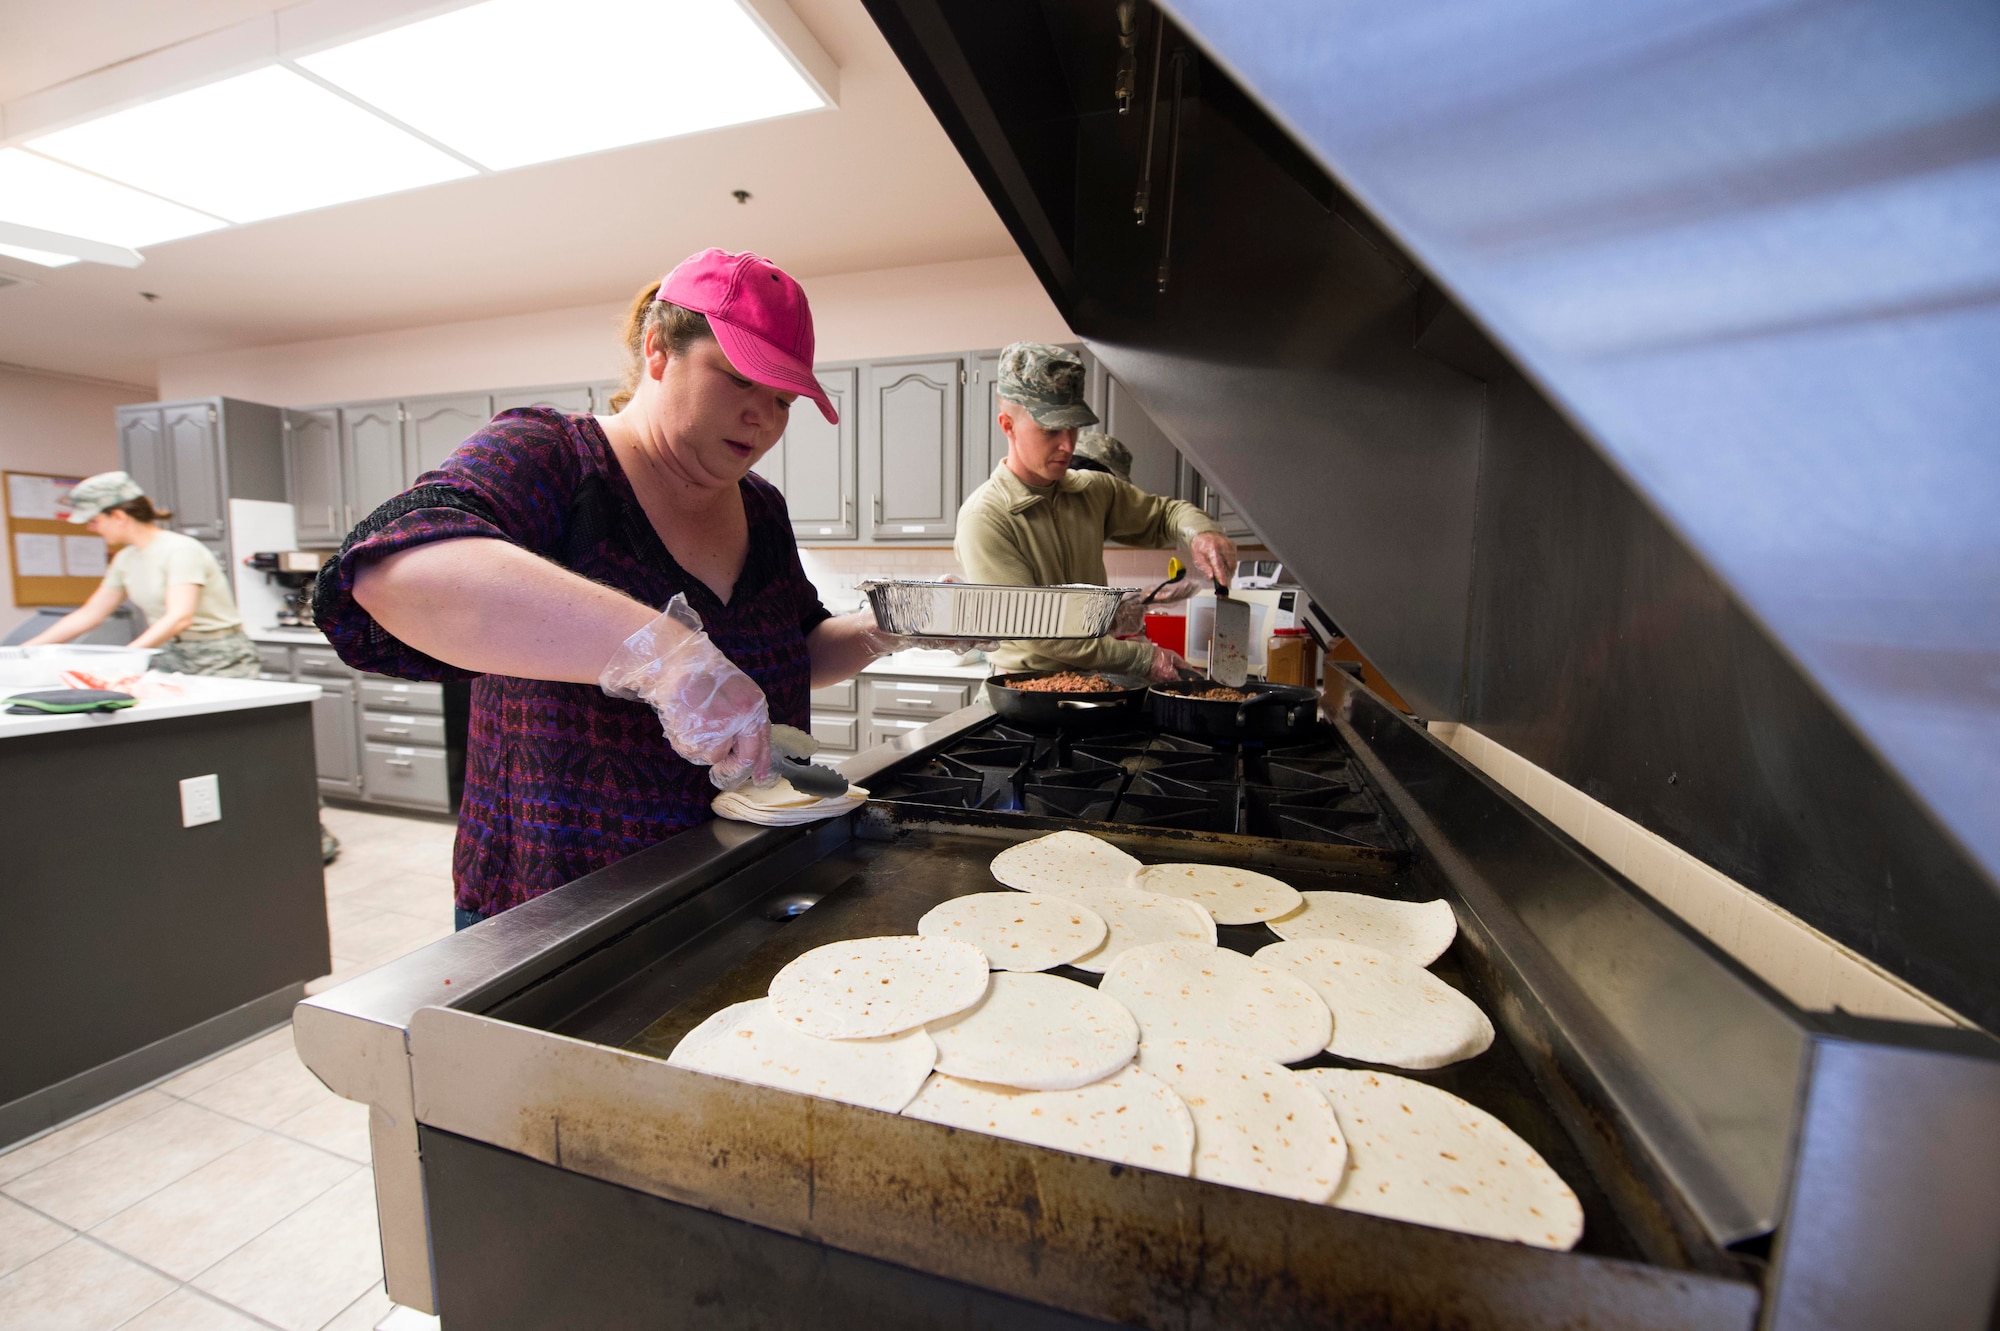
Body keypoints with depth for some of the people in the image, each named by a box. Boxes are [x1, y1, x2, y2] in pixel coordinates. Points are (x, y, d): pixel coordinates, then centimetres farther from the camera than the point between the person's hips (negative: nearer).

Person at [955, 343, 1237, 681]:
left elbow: (1165, 512, 21)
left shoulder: (1094, 490, 6)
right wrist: (1141, 658, -15)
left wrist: (1199, 533, -3)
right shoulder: (984, 517, -13)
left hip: (1093, 686, 5)